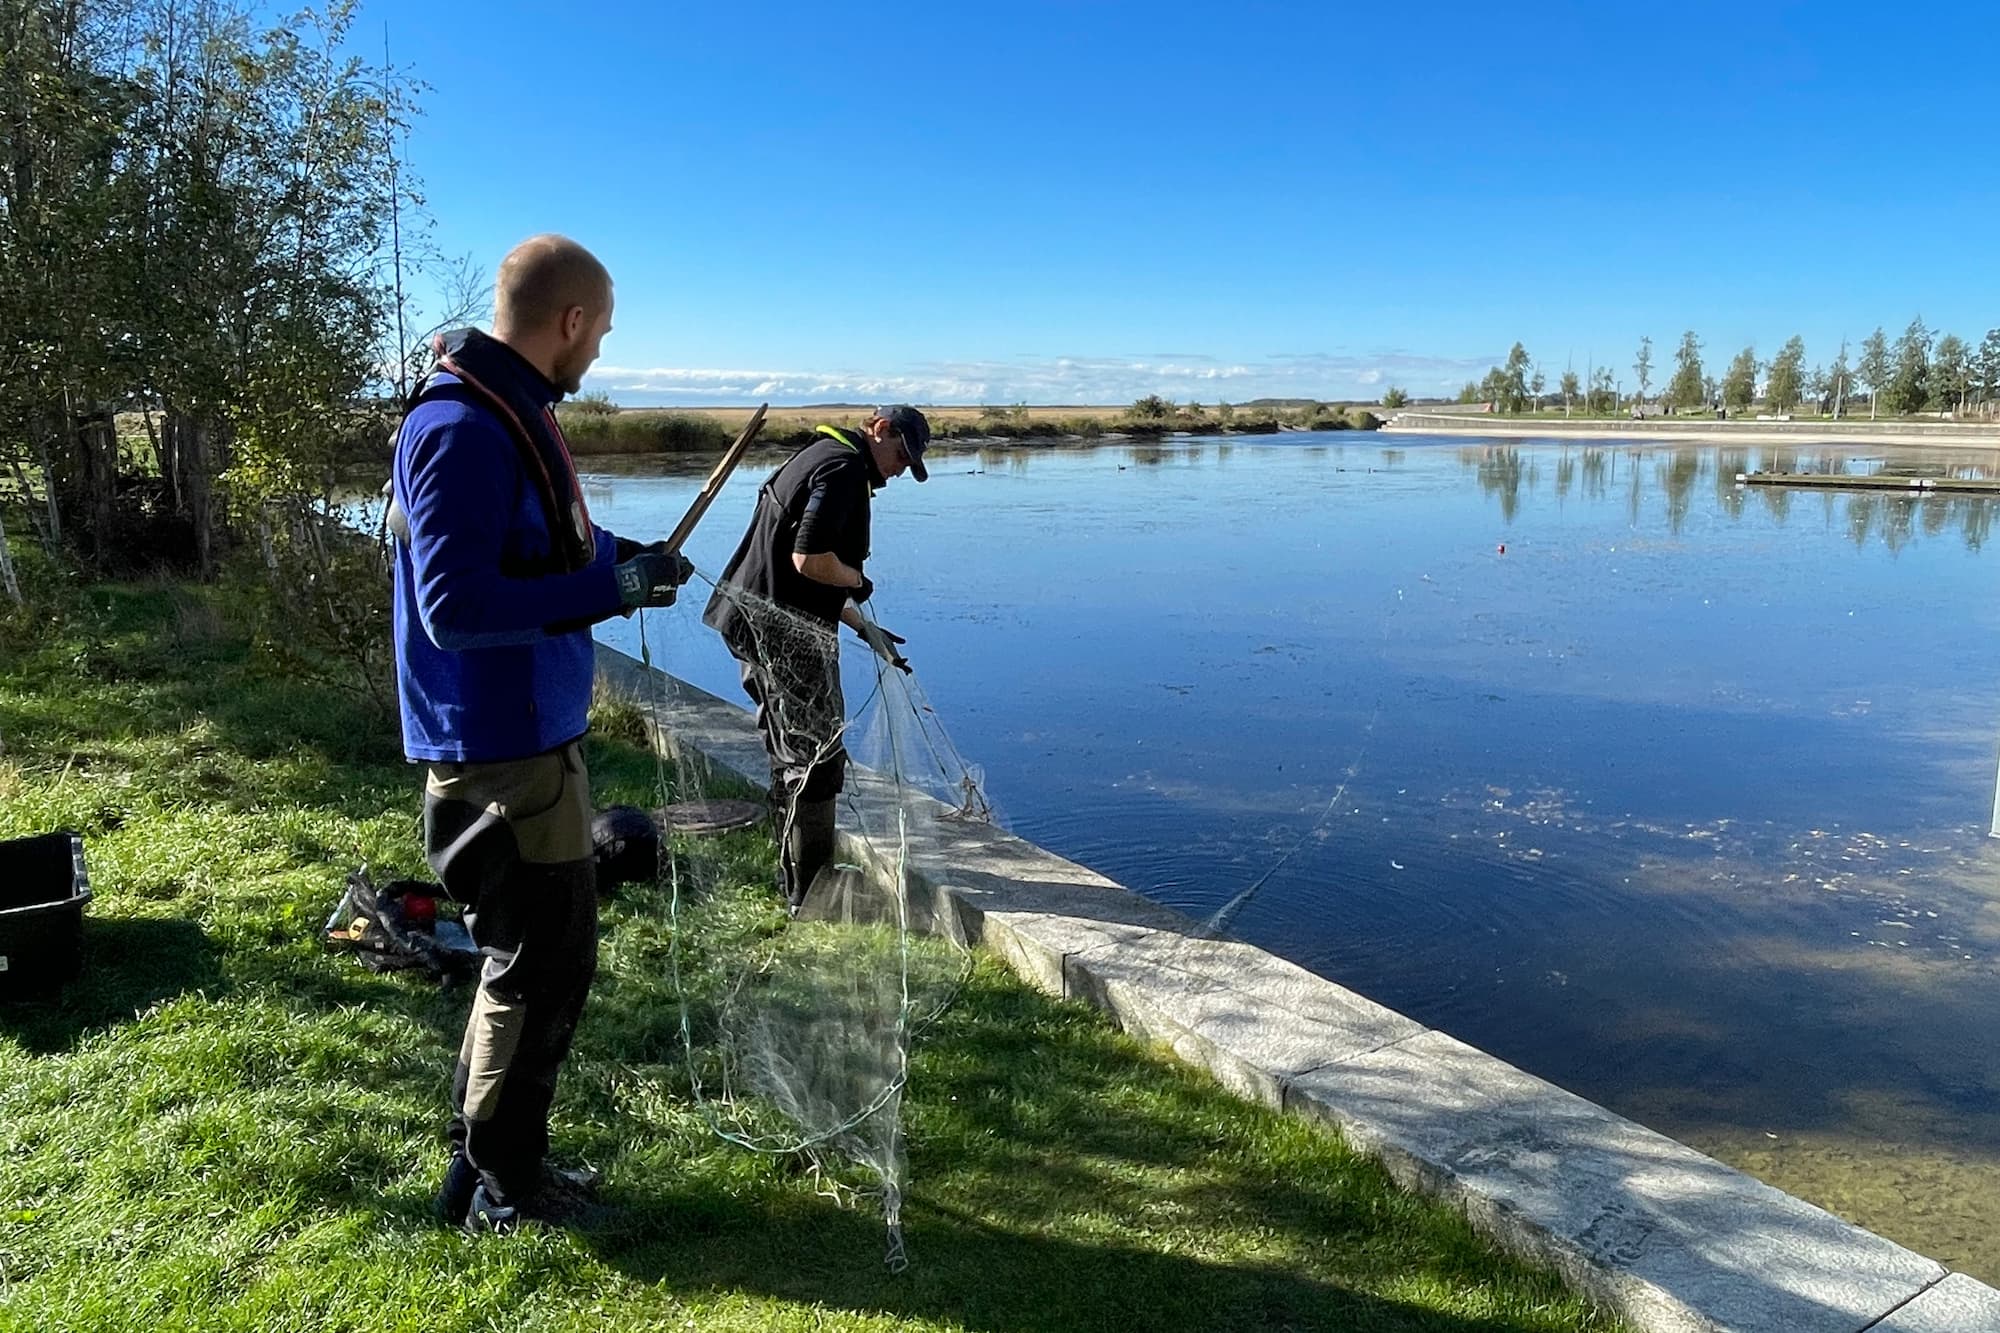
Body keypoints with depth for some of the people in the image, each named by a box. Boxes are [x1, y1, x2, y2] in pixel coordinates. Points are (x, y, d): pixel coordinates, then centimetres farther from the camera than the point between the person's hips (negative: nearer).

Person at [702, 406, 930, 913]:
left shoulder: (817, 458, 22)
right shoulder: (843, 466, -12)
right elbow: (810, 560, -24)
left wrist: (866, 629, 23)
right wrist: (857, 580, -5)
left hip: (764, 628, 11)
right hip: (789, 637, -11)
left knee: (794, 759, 18)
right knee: (817, 762, -3)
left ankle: (799, 886, 29)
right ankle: (809, 897, 6)